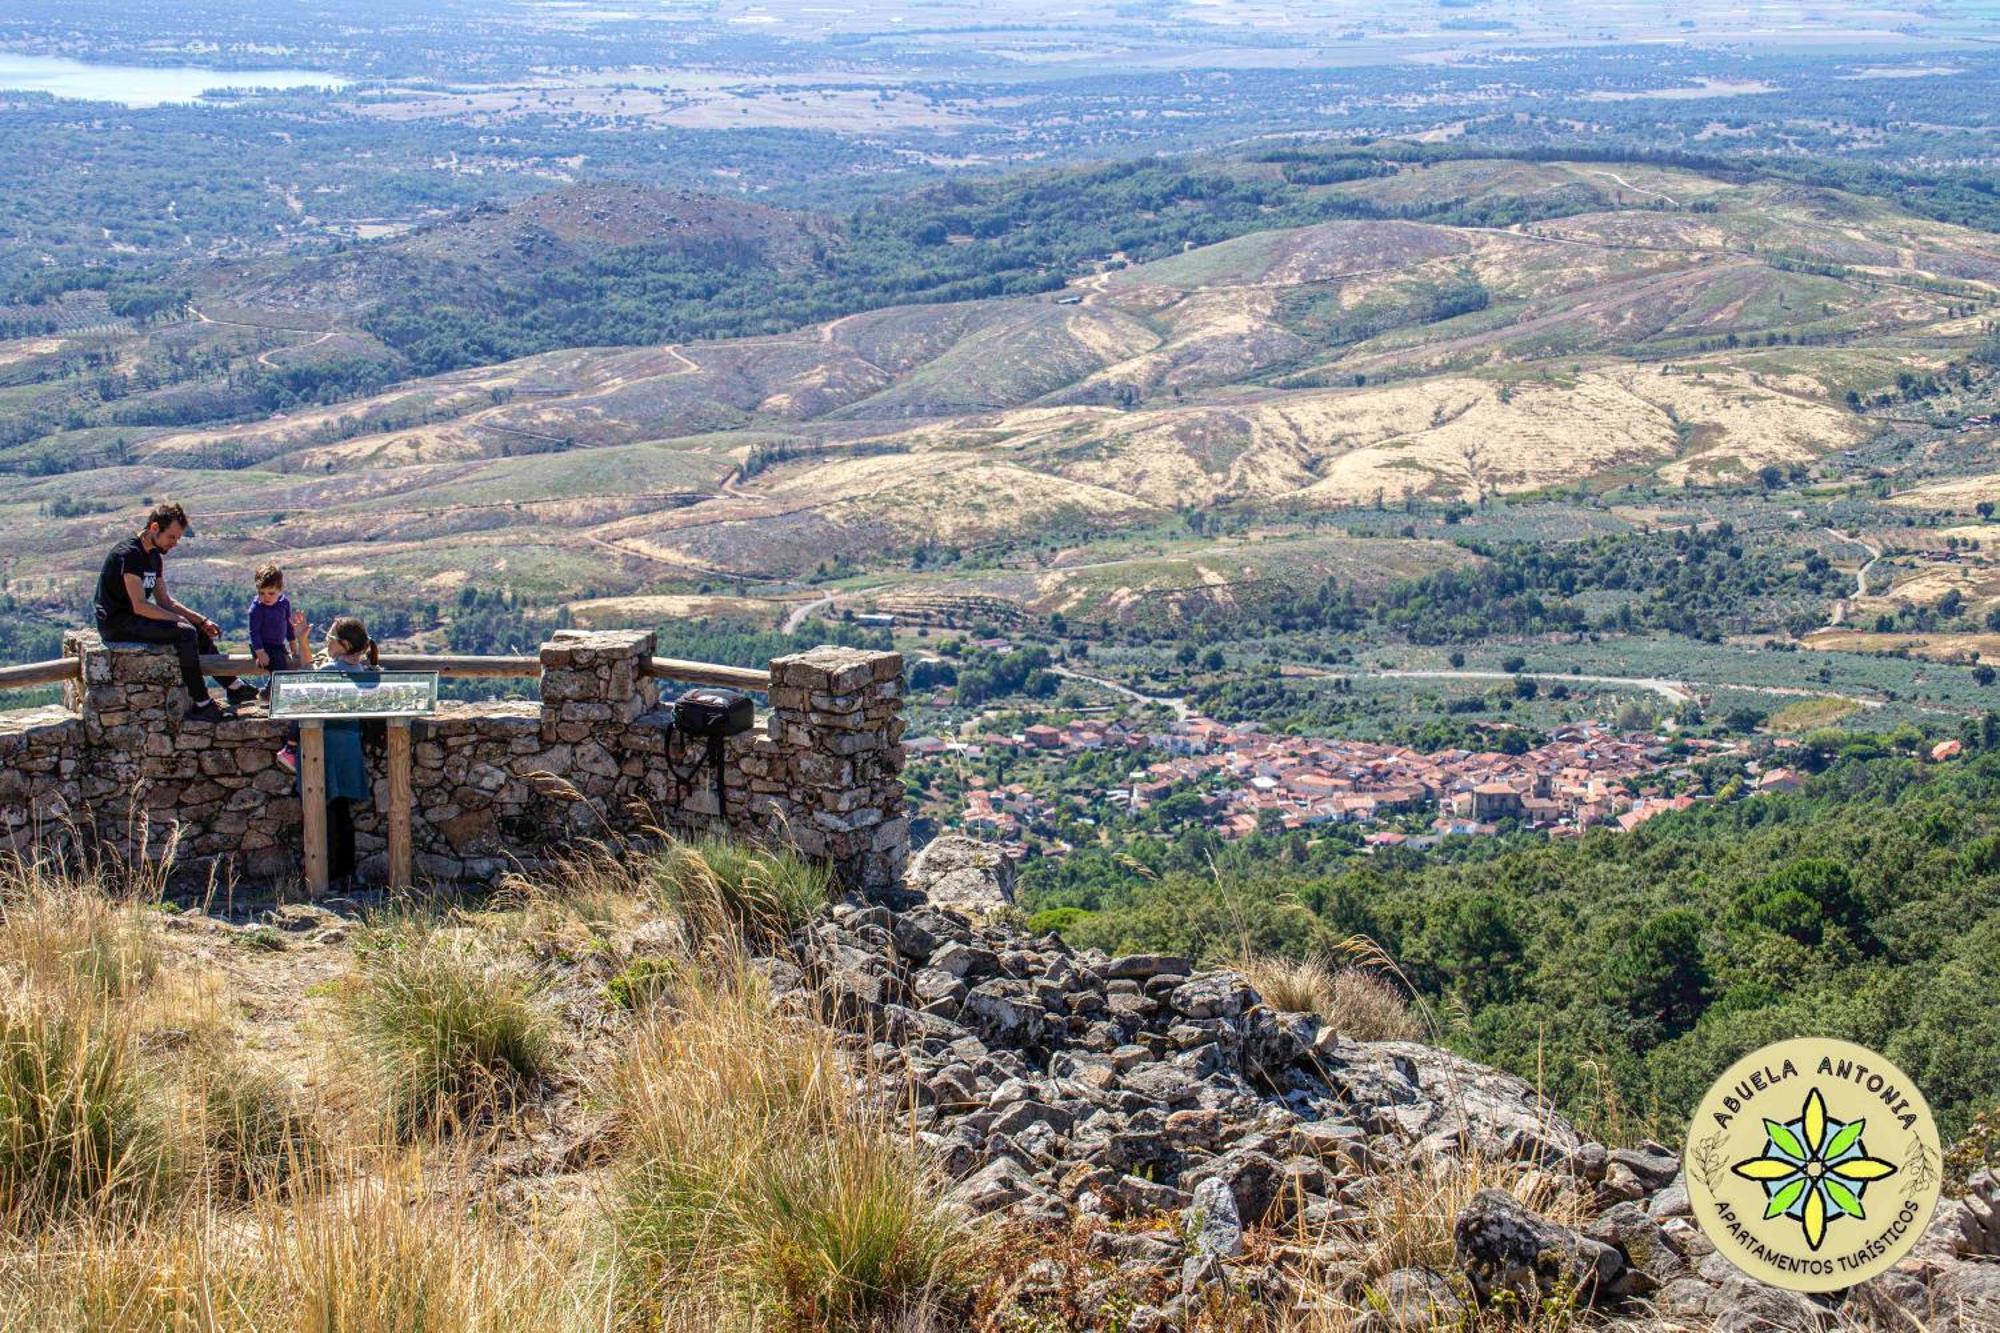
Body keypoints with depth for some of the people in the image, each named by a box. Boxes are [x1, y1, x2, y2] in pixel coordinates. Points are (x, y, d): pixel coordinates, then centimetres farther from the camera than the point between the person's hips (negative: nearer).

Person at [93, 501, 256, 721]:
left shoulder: (155, 557, 12)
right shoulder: (129, 554, -19)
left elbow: (165, 601, 16)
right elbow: (139, 606, -25)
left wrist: (202, 621, 7)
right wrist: (177, 619, -18)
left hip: (134, 619, 10)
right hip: (116, 623, -10)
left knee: (199, 631, 9)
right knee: (185, 633, -24)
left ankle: (234, 688, 17)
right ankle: (200, 705, -20)